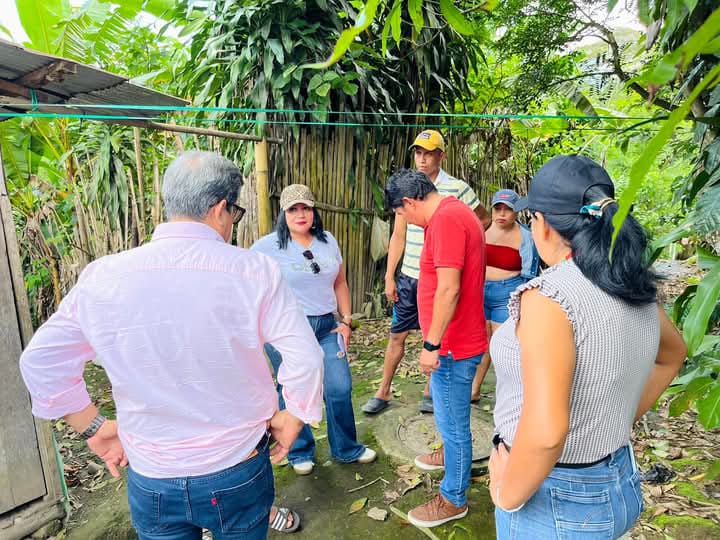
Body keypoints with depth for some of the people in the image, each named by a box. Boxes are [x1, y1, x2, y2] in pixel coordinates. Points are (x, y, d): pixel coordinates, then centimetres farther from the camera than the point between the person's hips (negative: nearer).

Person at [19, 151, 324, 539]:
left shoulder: (102, 276, -11)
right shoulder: (255, 271, -19)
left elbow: (40, 361, -2)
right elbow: (305, 358, -17)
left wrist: (93, 427, 7)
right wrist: (292, 419, -1)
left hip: (151, 482, 2)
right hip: (238, 473, -1)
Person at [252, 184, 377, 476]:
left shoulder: (328, 241, 9)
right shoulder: (267, 246, -6)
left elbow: (339, 283, 14)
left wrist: (346, 321, 9)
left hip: (326, 326, 4)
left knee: (340, 388, 7)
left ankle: (346, 449, 30)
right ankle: (300, 452, 32)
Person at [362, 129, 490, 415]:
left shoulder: (457, 188, -6)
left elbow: (484, 219, 7)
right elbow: (398, 237, 5)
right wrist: (389, 277, 3)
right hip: (408, 277, 3)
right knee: (397, 335, 11)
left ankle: (430, 392, 30)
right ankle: (383, 392, 25)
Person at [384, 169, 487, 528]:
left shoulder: (445, 218, -22)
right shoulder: (457, 212, 10)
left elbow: (448, 288, -27)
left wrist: (432, 344, -21)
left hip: (454, 345, -10)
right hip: (460, 339, 10)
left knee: (452, 421, 6)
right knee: (449, 413, 29)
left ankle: (453, 499, 25)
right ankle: (450, 453, 52)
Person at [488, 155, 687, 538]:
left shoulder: (548, 295, -28)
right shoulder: (637, 289, -3)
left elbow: (545, 432, -36)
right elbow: (673, 355, 18)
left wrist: (506, 495, -18)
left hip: (553, 498, -7)